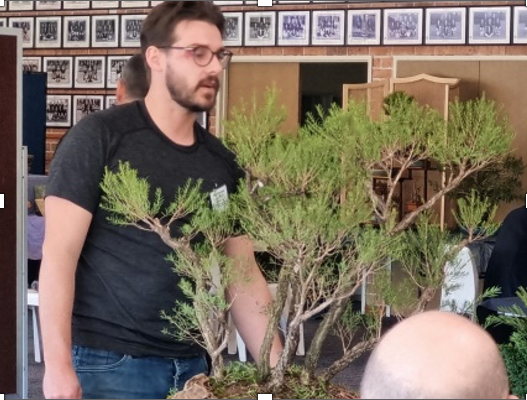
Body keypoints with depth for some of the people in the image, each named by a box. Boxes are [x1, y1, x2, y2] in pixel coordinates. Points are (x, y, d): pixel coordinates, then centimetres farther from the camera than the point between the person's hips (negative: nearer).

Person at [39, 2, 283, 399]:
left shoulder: (222, 162, 8)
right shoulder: (100, 137, -8)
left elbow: (244, 276, 10)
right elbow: (59, 254, -11)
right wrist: (58, 365, -17)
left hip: (193, 363, 5)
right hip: (109, 361, -5)